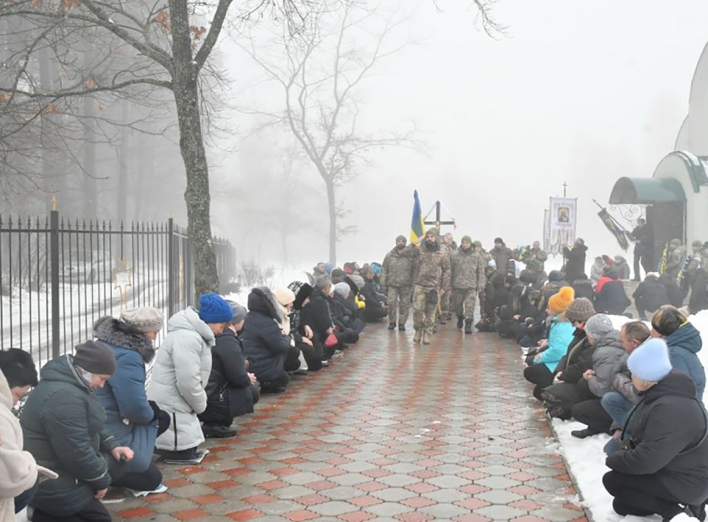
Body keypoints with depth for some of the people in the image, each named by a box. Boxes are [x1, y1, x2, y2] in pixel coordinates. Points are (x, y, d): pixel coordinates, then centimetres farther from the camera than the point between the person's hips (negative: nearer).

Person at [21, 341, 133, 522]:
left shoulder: (70, 383, 6)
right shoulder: (64, 397, -28)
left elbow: (90, 426, 19)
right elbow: (76, 452, -26)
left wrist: (112, 445, 4)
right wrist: (101, 480, -12)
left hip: (56, 475, 10)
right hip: (53, 486, -10)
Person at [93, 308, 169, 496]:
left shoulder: (109, 345, 7)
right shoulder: (127, 358, -24)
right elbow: (136, 408, -27)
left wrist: (152, 410, 5)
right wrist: (152, 413, -4)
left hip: (99, 426, 9)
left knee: (162, 418, 19)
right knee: (151, 479, 3)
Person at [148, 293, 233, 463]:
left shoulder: (194, 334, 12)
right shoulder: (187, 338, -24)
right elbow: (188, 382, -26)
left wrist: (199, 404, 9)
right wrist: (200, 405, -10)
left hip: (176, 406, 11)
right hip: (170, 408, -11)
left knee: (189, 451, 12)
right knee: (184, 453, -6)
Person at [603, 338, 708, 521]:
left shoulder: (670, 409, -33)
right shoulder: (660, 393, 1)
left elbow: (645, 461, -32)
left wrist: (611, 459, -15)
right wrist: (628, 443, 0)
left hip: (686, 482, -11)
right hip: (672, 470, 11)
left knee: (612, 480, -10)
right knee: (622, 505, 19)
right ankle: (685, 506, 9)